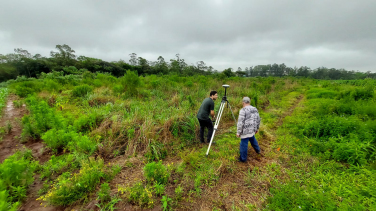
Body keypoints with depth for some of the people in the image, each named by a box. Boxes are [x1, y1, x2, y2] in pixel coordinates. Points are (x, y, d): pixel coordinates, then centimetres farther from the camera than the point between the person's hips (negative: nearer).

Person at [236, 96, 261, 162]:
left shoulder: (243, 110, -17)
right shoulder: (255, 109, 7)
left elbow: (240, 122, -20)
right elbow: (258, 120, 14)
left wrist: (238, 132, -14)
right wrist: (257, 128, 25)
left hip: (246, 131, -8)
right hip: (252, 130, 8)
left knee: (244, 144, 3)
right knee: (252, 139, 31)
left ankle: (243, 158, 13)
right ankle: (258, 150, 51)